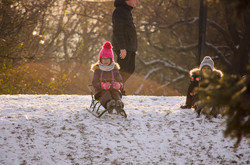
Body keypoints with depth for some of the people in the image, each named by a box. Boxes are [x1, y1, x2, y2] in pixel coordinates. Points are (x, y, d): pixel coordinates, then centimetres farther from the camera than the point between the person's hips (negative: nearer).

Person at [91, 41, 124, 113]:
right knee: (106, 94, -37)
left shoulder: (115, 70, 11)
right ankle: (109, 103, -73)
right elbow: (94, 83, -4)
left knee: (116, 94, -34)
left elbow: (120, 82, 8)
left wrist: (118, 85, -20)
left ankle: (119, 103, -71)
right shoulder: (98, 70, 5)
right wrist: (102, 85, -27)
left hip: (113, 89, 1)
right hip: (101, 91, -1)